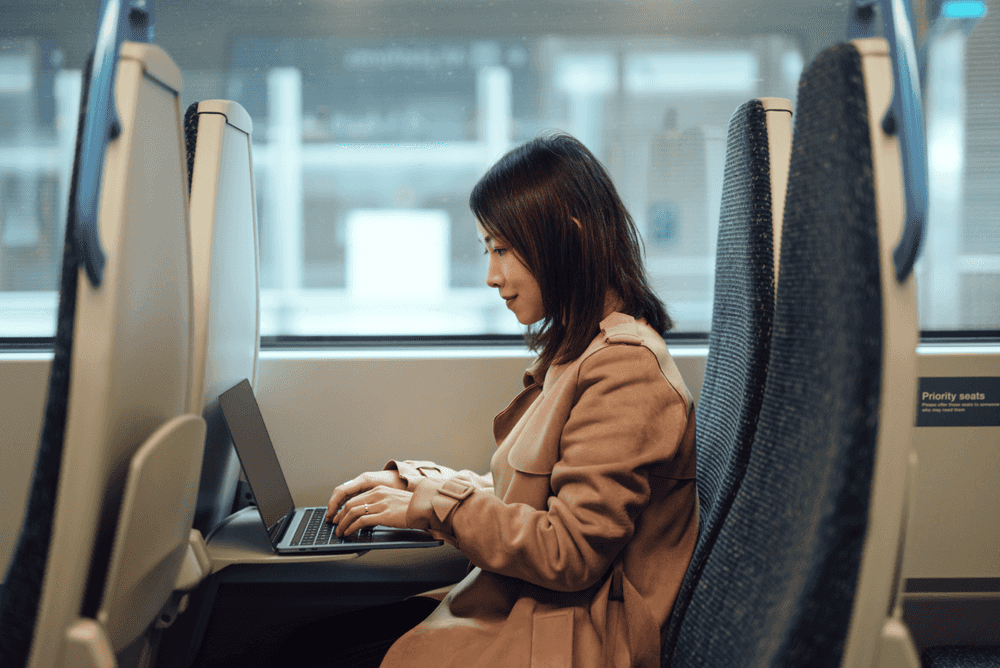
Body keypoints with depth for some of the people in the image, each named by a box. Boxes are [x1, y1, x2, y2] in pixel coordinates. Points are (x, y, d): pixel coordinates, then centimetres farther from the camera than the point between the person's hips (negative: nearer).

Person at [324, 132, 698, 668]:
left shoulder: (624, 368, -20)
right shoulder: (577, 350, 12)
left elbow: (572, 553, -21)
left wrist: (435, 504, -14)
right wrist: (411, 481, 6)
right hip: (528, 606, 9)